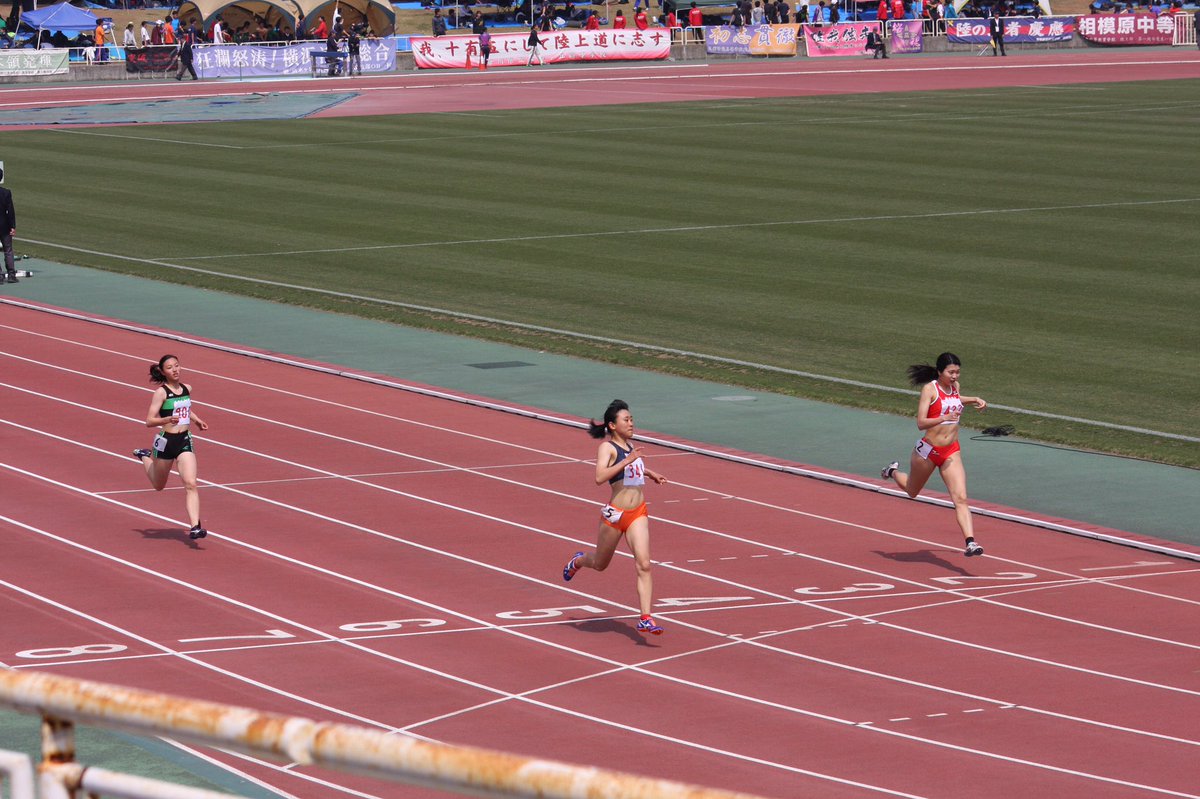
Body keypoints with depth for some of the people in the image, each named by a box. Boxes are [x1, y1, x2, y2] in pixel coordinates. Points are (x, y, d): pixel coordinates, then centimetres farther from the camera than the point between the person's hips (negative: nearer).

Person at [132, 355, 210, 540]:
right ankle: (145, 457, 50)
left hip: (185, 441, 3)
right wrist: (168, 419, -34)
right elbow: (149, 421, -18)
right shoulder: (161, 392, -13)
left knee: (191, 484, -13)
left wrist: (197, 420, 13)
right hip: (166, 441, -3)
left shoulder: (186, 389, 5)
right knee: (159, 486, 20)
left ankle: (195, 526, -18)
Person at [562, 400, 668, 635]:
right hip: (614, 514, -5)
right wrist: (627, 461, -30)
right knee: (600, 564, 17)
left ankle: (646, 619, -13)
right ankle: (577, 561, 53)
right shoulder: (607, 447, -12)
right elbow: (600, 477, -28)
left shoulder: (630, 445, 11)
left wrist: (649, 473, 23)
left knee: (644, 565, -11)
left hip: (638, 514, 5)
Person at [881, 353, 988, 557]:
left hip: (951, 453, 4)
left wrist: (974, 400, 17)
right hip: (928, 450, -4)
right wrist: (945, 418, -38)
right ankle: (893, 472, 55)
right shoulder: (930, 389, -15)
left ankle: (970, 542, -22)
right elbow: (921, 423, -24)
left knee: (961, 498, -14)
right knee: (912, 491, 23)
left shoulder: (955, 386, 4)